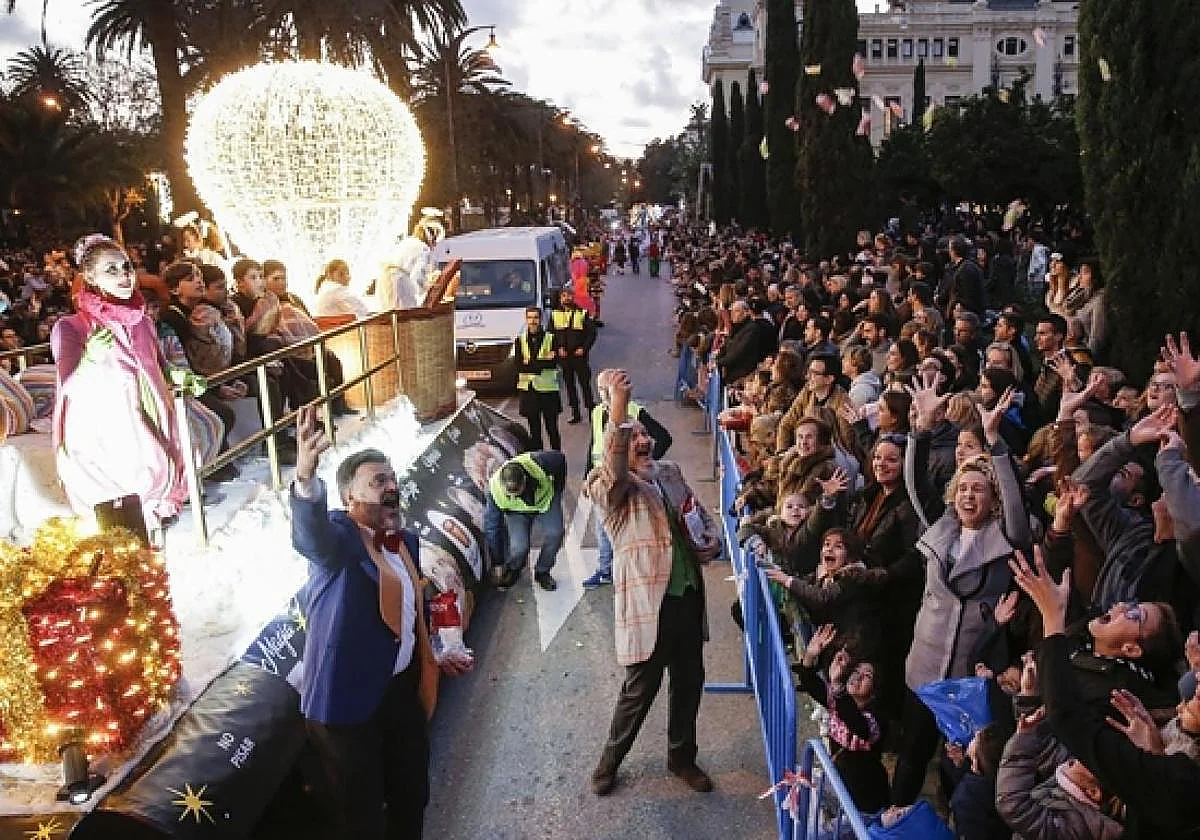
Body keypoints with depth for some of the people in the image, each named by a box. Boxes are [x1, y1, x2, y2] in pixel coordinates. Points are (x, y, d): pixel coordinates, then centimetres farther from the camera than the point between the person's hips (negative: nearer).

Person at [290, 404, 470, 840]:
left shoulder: (406, 541, 6)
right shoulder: (337, 536, -18)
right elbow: (310, 535, -43)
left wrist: (434, 655, 11)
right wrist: (306, 477, -62)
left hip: (404, 689, 7)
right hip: (350, 696, -7)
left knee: (412, 796, 23)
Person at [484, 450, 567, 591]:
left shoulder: (539, 462, -37)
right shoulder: (495, 488, -32)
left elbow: (561, 459, -12)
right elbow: (491, 527, -19)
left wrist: (558, 489, 0)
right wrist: (499, 563, -13)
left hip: (546, 499, 1)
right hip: (517, 511, -1)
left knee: (554, 534, -23)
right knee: (519, 548, -23)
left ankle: (542, 572, 4)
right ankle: (511, 571, 12)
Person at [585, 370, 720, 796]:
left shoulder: (670, 472, 11)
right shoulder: (611, 487, -11)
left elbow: (700, 513, 22)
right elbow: (614, 469, -35)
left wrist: (711, 540, -1)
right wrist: (618, 412, -52)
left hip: (688, 594, 7)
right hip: (647, 599, -6)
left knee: (689, 679, 17)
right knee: (642, 685, 5)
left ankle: (682, 756, 39)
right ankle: (610, 758, 30)